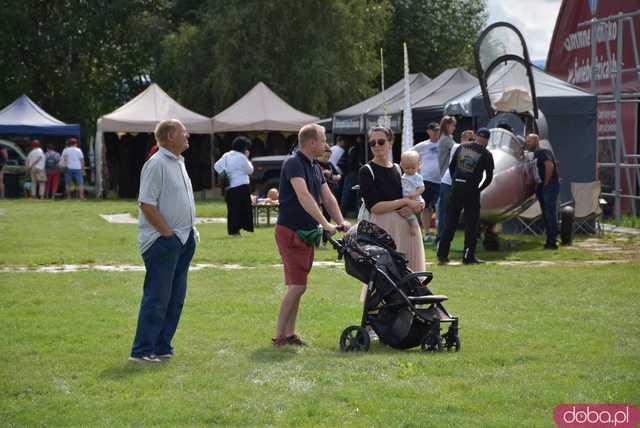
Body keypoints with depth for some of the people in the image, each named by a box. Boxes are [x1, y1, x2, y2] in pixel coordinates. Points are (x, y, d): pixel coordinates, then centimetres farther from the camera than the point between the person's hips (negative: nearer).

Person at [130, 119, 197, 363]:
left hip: (183, 240, 9)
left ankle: (162, 346, 18)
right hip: (163, 241, -9)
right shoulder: (157, 164, -14)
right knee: (157, 297, -8)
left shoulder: (178, 162, 16)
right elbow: (147, 205, -19)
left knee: (175, 297, 11)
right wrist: (168, 233, -17)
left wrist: (190, 232, 13)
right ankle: (142, 350, -3)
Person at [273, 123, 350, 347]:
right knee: (297, 286, -12)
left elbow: (327, 196, 13)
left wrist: (341, 222, -2)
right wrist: (325, 224, -31)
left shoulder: (315, 167, 15)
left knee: (297, 286, 9)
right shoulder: (294, 163, -15)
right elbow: (304, 197, -26)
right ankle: (279, 336, -8)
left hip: (306, 233, 9)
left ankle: (289, 333, 13)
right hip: (291, 232, -9)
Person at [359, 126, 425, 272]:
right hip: (382, 228, -5)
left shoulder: (398, 169, 14)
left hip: (406, 227, 5)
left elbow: (416, 199, 19)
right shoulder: (367, 171, -3)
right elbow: (374, 206, -13)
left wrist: (412, 208, -4)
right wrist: (405, 202, -11)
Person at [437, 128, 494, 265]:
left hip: (456, 188, 3)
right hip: (472, 190, -3)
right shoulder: (486, 154, -2)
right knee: (471, 224, 5)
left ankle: (442, 254, 6)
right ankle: (468, 257, 4)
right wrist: (479, 189, 8)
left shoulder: (461, 147, 8)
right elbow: (489, 177, -3)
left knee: (450, 222, 8)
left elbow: (451, 166, 11)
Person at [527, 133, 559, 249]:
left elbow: (550, 166, -27)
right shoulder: (536, 155, 18)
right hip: (542, 188, 10)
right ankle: (549, 241, 15)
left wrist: (546, 183, -21)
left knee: (550, 214, -10)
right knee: (546, 215, 11)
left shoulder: (542, 152, -13)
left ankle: (552, 242, -10)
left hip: (550, 186, -10)